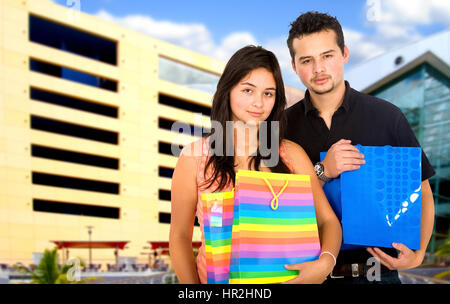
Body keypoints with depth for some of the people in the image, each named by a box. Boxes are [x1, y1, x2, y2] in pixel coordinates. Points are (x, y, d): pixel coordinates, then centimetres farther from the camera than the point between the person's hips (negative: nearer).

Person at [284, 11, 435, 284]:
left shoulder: (387, 117, -5)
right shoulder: (284, 125, -2)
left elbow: (422, 193, 1)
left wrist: (417, 254, -12)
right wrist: (321, 172, -21)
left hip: (374, 271, 0)